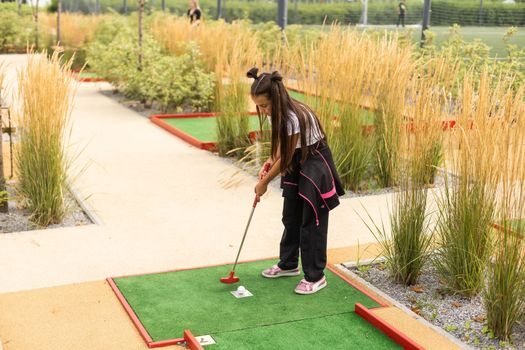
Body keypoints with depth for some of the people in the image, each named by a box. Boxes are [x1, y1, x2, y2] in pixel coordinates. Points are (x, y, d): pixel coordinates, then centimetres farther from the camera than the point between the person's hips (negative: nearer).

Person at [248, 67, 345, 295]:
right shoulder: (278, 114, -5)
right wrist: (270, 161, -6)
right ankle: (288, 264, 32)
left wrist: (264, 183, -11)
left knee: (311, 222, -3)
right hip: (295, 164, 8)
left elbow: (285, 158, -21)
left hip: (315, 164, -8)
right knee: (290, 217, 16)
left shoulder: (294, 118, -31)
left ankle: (315, 276, 7)